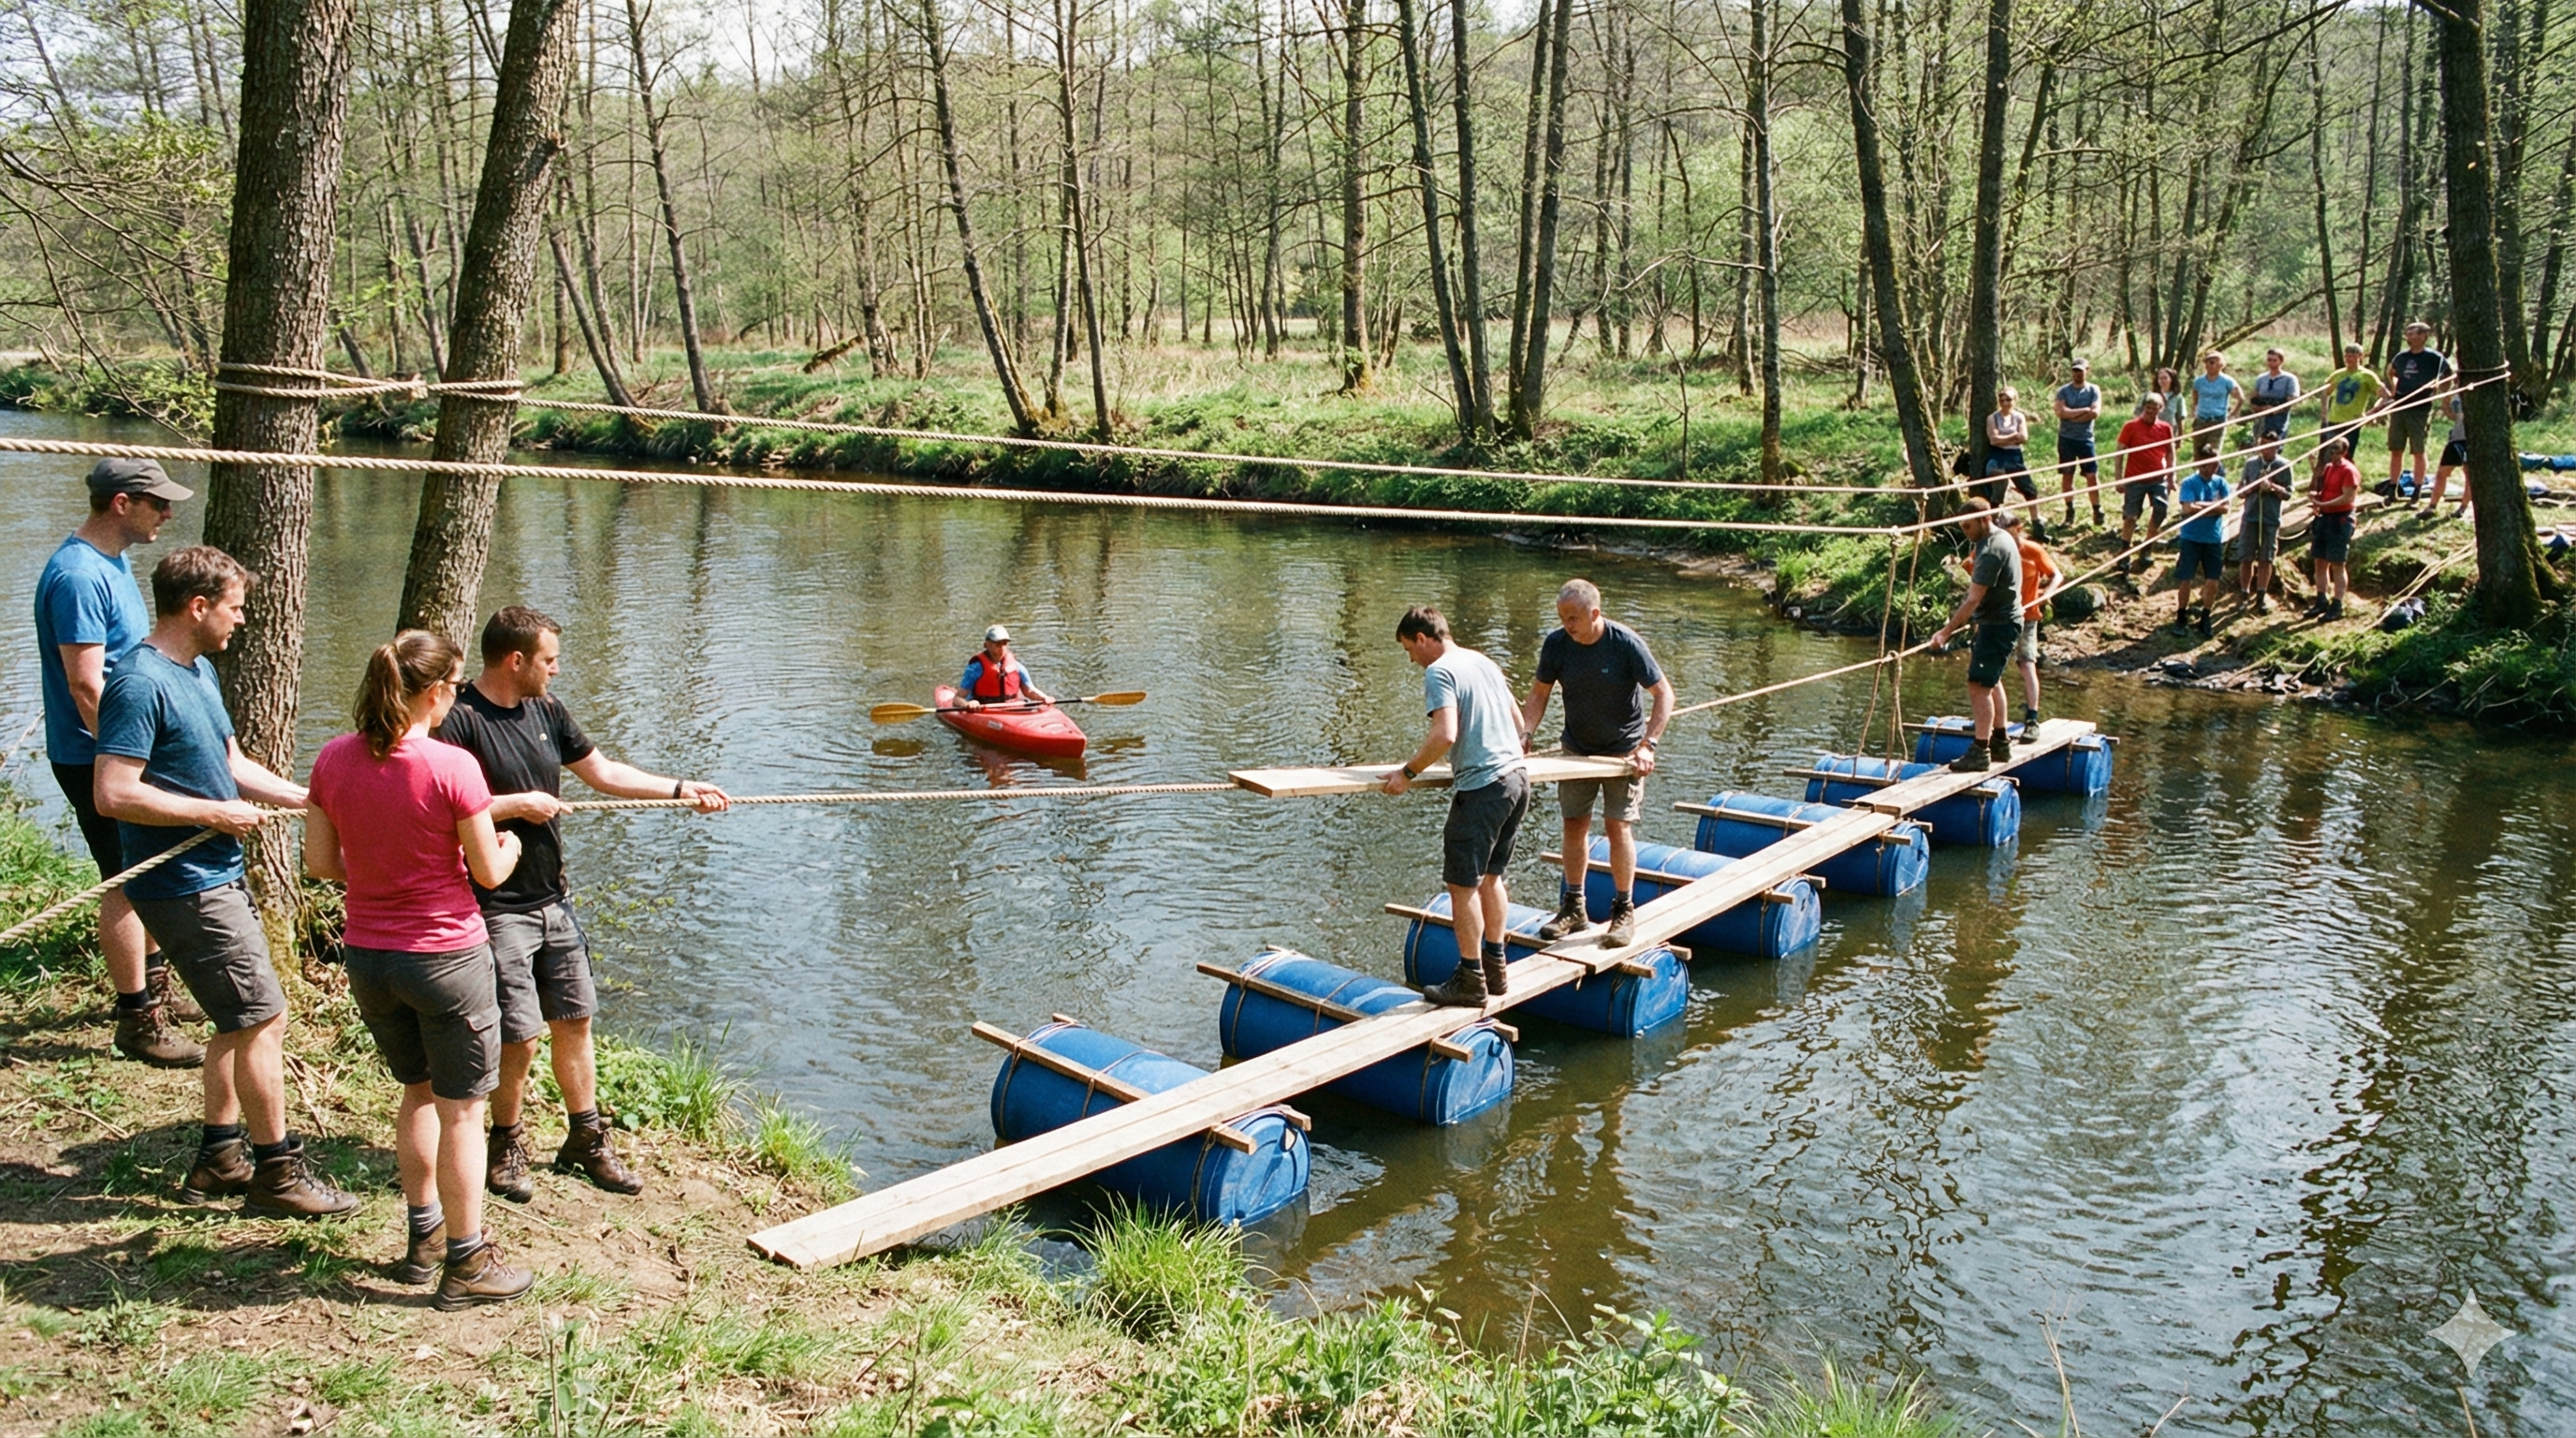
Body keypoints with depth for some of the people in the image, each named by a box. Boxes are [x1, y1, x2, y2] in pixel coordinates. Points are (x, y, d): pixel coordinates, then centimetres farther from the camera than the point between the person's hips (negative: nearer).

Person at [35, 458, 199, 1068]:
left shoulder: (112, 561, 9)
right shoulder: (79, 576, -22)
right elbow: (86, 685, -25)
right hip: (97, 759, -10)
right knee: (128, 883, -2)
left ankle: (154, 986, 35)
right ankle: (138, 1021, 8)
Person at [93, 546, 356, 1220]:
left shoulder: (198, 670, 12)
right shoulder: (141, 684, -19)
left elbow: (232, 764, 18)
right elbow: (114, 794, -25)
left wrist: (307, 800, 9)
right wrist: (215, 813, -18)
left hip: (219, 878, 10)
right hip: (184, 887, -10)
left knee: (240, 1021, 16)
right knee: (264, 1018, -5)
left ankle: (218, 1158, 27)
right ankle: (278, 1172, 6)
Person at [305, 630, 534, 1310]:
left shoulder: (333, 760, -3)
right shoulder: (452, 767, -20)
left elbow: (320, 862, 3)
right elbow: (488, 872, -12)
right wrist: (509, 846, 9)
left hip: (367, 957, 6)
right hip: (445, 956, -6)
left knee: (417, 1094, 23)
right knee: (460, 1109, 7)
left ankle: (423, 1238, 34)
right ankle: (467, 1263, 16)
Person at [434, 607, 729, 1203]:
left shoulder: (546, 710, 8)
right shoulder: (459, 720, -15)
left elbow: (604, 772, 17)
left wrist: (682, 790, 12)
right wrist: (519, 804, -19)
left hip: (553, 901, 7)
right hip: (497, 909, -7)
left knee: (575, 1020, 13)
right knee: (518, 1038, -4)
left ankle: (586, 1140, 27)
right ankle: (506, 1147, 20)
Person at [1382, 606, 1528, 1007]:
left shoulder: (1439, 672, -10)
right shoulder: (1485, 662, 17)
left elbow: (1445, 735, -23)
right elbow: (1519, 724, 26)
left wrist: (1408, 772, -15)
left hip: (1482, 787, -9)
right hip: (1518, 777, 9)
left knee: (1462, 884, 0)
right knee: (1490, 878, 18)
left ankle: (1471, 981, 4)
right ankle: (1494, 969, 25)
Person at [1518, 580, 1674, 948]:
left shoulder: (1625, 643, -22)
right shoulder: (1555, 643, -12)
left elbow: (1663, 693, -17)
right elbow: (1539, 693, 0)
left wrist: (1647, 745, -25)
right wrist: (1525, 732, -17)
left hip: (1623, 749, -4)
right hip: (1577, 748, 4)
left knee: (1618, 826, -7)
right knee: (1575, 824, 6)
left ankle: (1625, 910, 5)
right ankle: (1573, 906, 18)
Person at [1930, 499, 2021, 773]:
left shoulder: (1991, 550, -23)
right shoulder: (2002, 538, 9)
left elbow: (1973, 599, -26)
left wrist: (1946, 632, -26)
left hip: (1998, 624, -11)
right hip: (2004, 619, 11)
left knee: (1979, 685, -13)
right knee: (1991, 681, 22)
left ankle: (1980, 753, -13)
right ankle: (2000, 742, 33)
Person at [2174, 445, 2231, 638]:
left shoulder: (2220, 483, 2)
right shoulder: (2189, 482, -7)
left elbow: (2225, 507, -8)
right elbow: (2188, 508, -19)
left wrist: (2201, 505, -15)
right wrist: (2213, 507, -11)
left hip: (2214, 539, 3)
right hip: (2191, 538, -3)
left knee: (2212, 581, 3)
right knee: (2186, 579, 2)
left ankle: (2205, 618, 18)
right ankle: (2181, 617, 16)